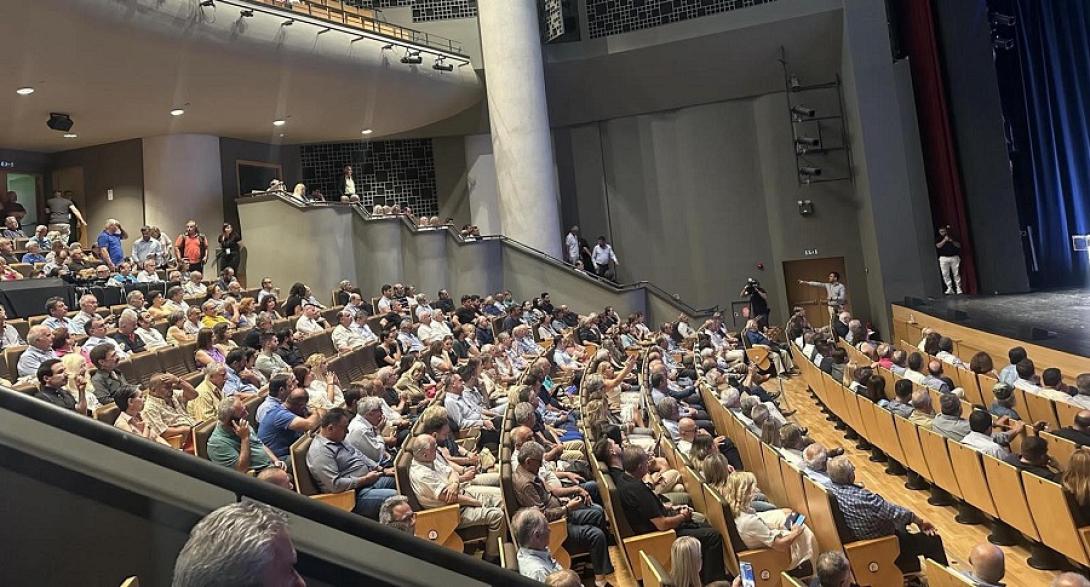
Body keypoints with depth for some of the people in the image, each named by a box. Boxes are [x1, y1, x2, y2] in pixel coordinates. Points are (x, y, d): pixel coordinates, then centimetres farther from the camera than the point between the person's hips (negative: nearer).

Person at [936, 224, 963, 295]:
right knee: (945, 274, -6)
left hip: (954, 257, 0)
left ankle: (958, 288, 2)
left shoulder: (952, 236, 9)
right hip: (944, 258, 0)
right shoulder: (939, 238, 8)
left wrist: (952, 241, -11)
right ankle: (950, 288, -2)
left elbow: (959, 245, 3)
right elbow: (938, 246, -9)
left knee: (956, 273, -2)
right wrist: (945, 240, -15)